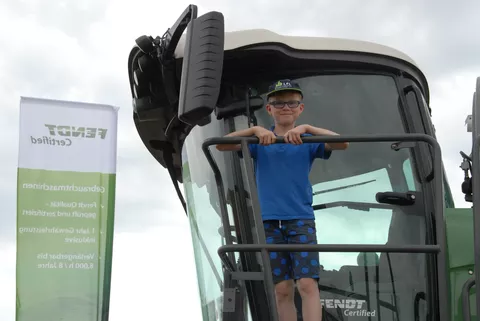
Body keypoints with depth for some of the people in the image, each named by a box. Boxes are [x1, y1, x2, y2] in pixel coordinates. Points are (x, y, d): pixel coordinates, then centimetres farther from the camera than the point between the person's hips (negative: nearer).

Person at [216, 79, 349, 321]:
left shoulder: (308, 142, 5)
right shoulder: (260, 142, 7)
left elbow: (342, 143, -11)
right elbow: (222, 145, -5)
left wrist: (306, 128, -24)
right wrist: (255, 130, -20)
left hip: (301, 219, -1)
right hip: (268, 221, 1)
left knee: (308, 284, -12)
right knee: (282, 290, 3)